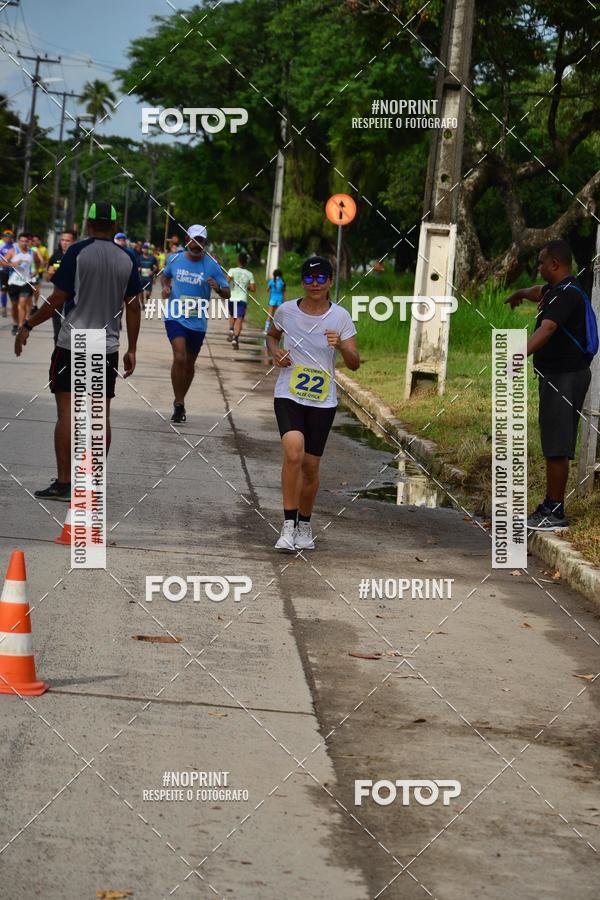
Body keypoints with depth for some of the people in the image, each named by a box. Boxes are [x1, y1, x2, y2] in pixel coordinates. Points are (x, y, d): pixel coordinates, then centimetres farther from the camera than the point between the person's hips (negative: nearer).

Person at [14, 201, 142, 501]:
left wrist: (28, 326, 2)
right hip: (108, 347, 4)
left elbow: (57, 299, -9)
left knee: (66, 412, -2)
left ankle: (63, 483, -7)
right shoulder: (126, 259, 5)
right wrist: (132, 350, 13)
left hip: (72, 344, -4)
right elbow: (133, 307, 6)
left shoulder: (77, 251, -7)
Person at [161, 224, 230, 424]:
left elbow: (227, 294, -2)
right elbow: (166, 275, 24)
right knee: (179, 358, -19)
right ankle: (179, 404, -12)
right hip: (175, 317, -1)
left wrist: (218, 288, -25)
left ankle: (179, 401, 32)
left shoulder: (212, 265, -3)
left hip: (198, 322, 1)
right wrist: (165, 286, 2)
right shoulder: (175, 259, 2)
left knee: (189, 363, 12)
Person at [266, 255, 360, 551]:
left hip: (323, 401, 1)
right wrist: (275, 352, -1)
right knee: (293, 452, -23)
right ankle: (289, 525, -16)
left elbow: (355, 363, -4)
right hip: (288, 395, -1)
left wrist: (341, 346, -24)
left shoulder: (340, 317, -3)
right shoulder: (286, 310, -1)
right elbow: (272, 335, 21)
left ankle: (305, 526, 29)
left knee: (311, 465, 7)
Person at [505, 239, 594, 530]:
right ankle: (550, 505, 23)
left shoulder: (568, 294, -18)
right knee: (553, 444, 15)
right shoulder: (555, 290, 16)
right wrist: (519, 294, 63)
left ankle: (555, 513, -7)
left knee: (556, 448, -9)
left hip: (565, 376, -11)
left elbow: (547, 329, -35)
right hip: (555, 375, 11)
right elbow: (539, 292, 42)